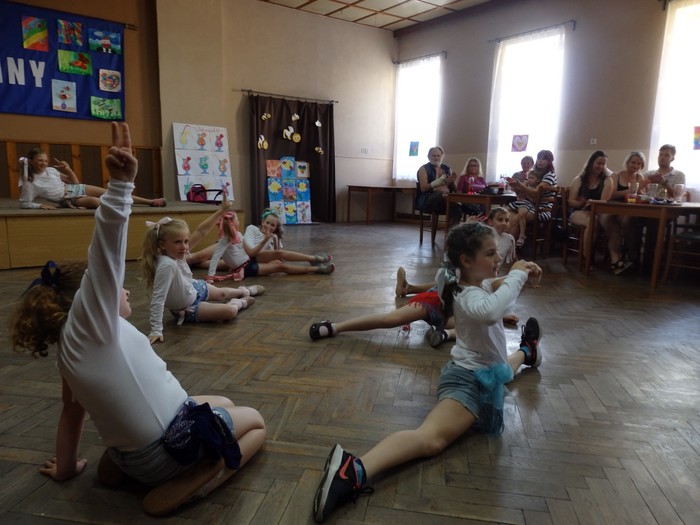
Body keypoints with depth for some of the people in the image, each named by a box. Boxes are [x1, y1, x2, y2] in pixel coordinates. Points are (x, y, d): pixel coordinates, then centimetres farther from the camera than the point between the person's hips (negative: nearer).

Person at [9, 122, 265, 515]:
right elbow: (108, 238, -31)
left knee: (224, 403, 30)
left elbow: (72, 410, 14)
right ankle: (188, 485, -4)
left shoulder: (69, 347, 6)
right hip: (173, 442, -9)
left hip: (136, 455, 9)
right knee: (256, 423, 16)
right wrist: (122, 182, -41)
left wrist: (65, 467, 28)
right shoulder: (87, 323, -16)